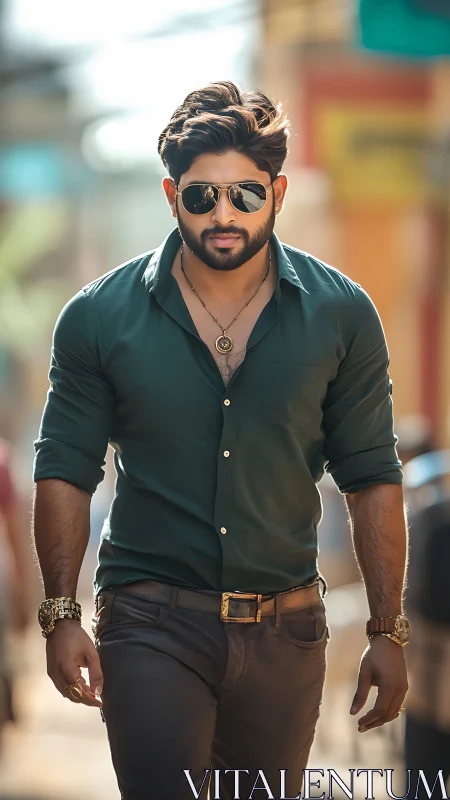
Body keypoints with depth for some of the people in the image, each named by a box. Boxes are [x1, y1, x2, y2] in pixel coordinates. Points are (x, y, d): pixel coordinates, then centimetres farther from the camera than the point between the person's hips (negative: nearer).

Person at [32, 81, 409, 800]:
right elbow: (65, 473, 3)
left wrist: (388, 633, 2)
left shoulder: (342, 316, 0)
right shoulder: (98, 317, -2)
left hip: (285, 630, 2)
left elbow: (373, 479, 4)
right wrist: (61, 615, -5)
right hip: (151, 625, -2)